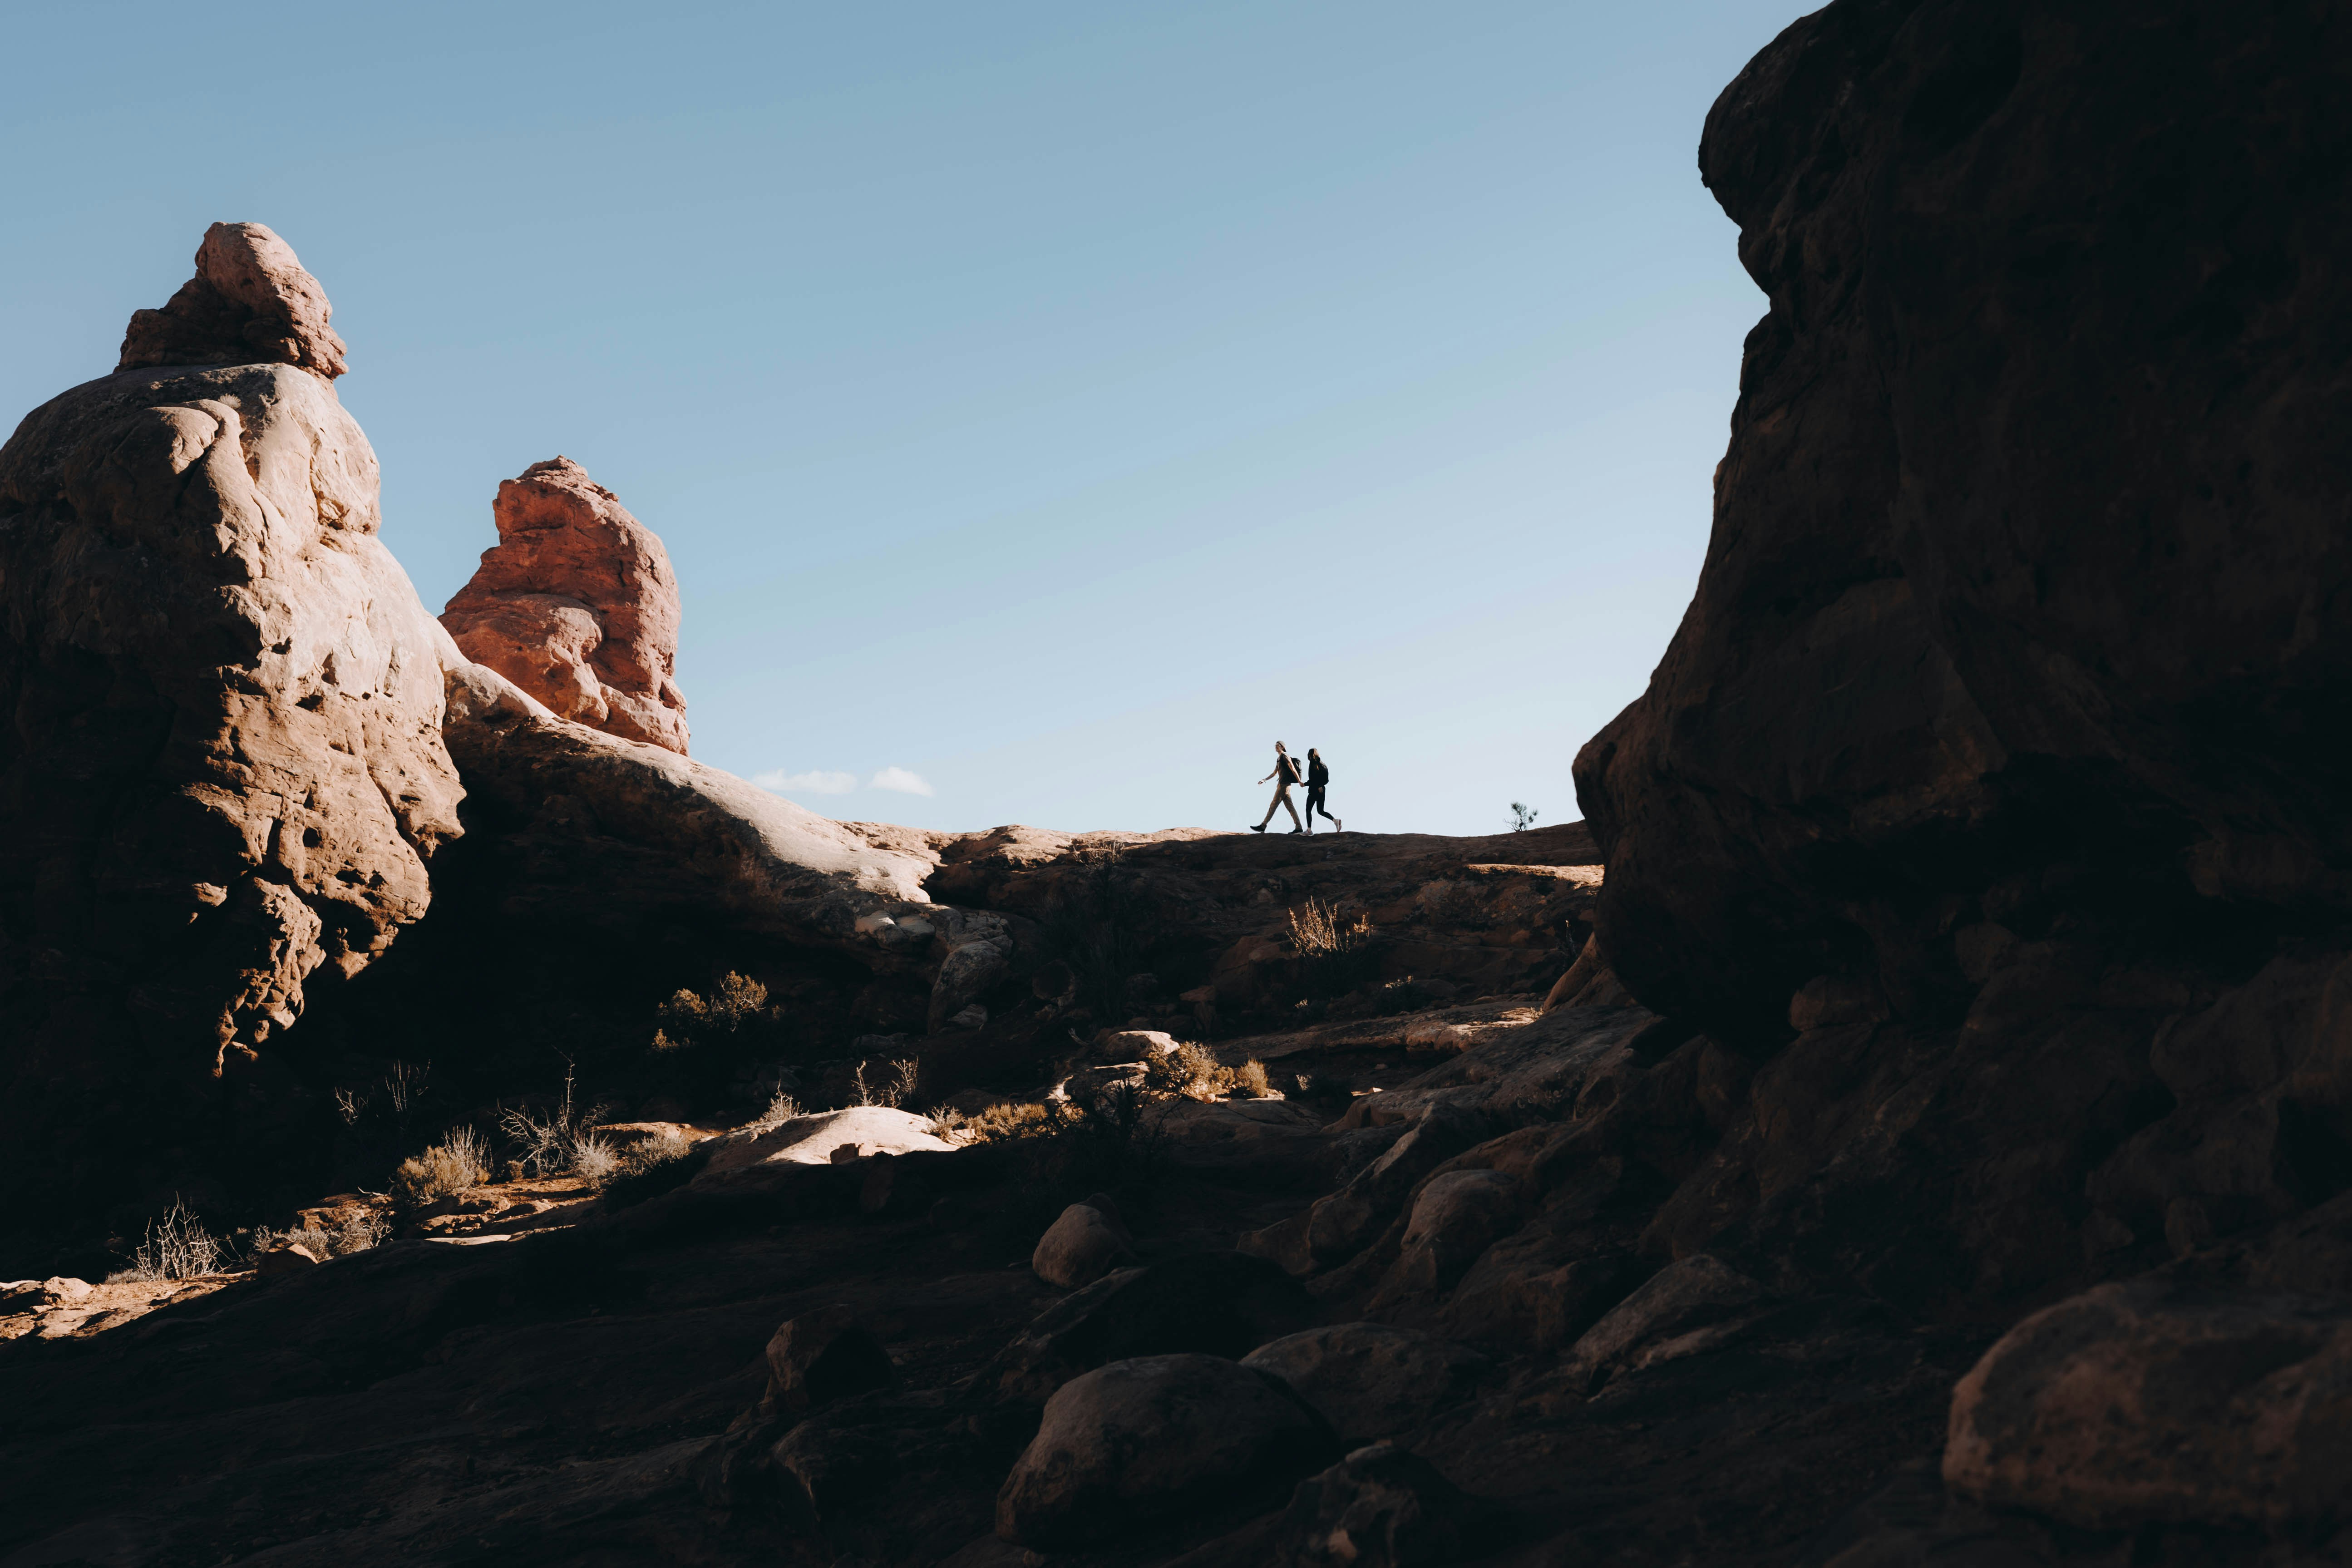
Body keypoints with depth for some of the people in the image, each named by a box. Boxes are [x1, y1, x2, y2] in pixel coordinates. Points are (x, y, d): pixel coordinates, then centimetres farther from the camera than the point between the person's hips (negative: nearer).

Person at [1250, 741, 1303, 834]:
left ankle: (1263, 826, -6)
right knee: (1290, 807, 3)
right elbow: (1275, 773, 29)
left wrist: (1300, 782, -18)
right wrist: (1264, 780, 21)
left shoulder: (1285, 756, -7)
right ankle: (1299, 828, -2)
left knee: (1273, 805, -7)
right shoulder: (1279, 759, 22)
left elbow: (1293, 769, -14)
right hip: (1282, 785, 10)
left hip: (1284, 785, -10)